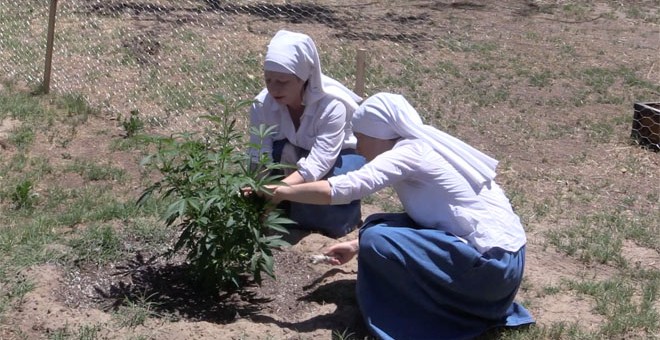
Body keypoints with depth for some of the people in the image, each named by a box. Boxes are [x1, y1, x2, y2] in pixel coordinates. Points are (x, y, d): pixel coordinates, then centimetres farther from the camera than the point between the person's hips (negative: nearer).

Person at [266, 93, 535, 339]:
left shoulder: (410, 152, -13)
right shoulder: (423, 148, 13)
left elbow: (341, 189, -20)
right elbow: (419, 217, 21)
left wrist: (283, 192, -6)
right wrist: (358, 246, 20)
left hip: (490, 264, -10)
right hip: (501, 255, 10)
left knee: (376, 240, -16)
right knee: (378, 227, 13)